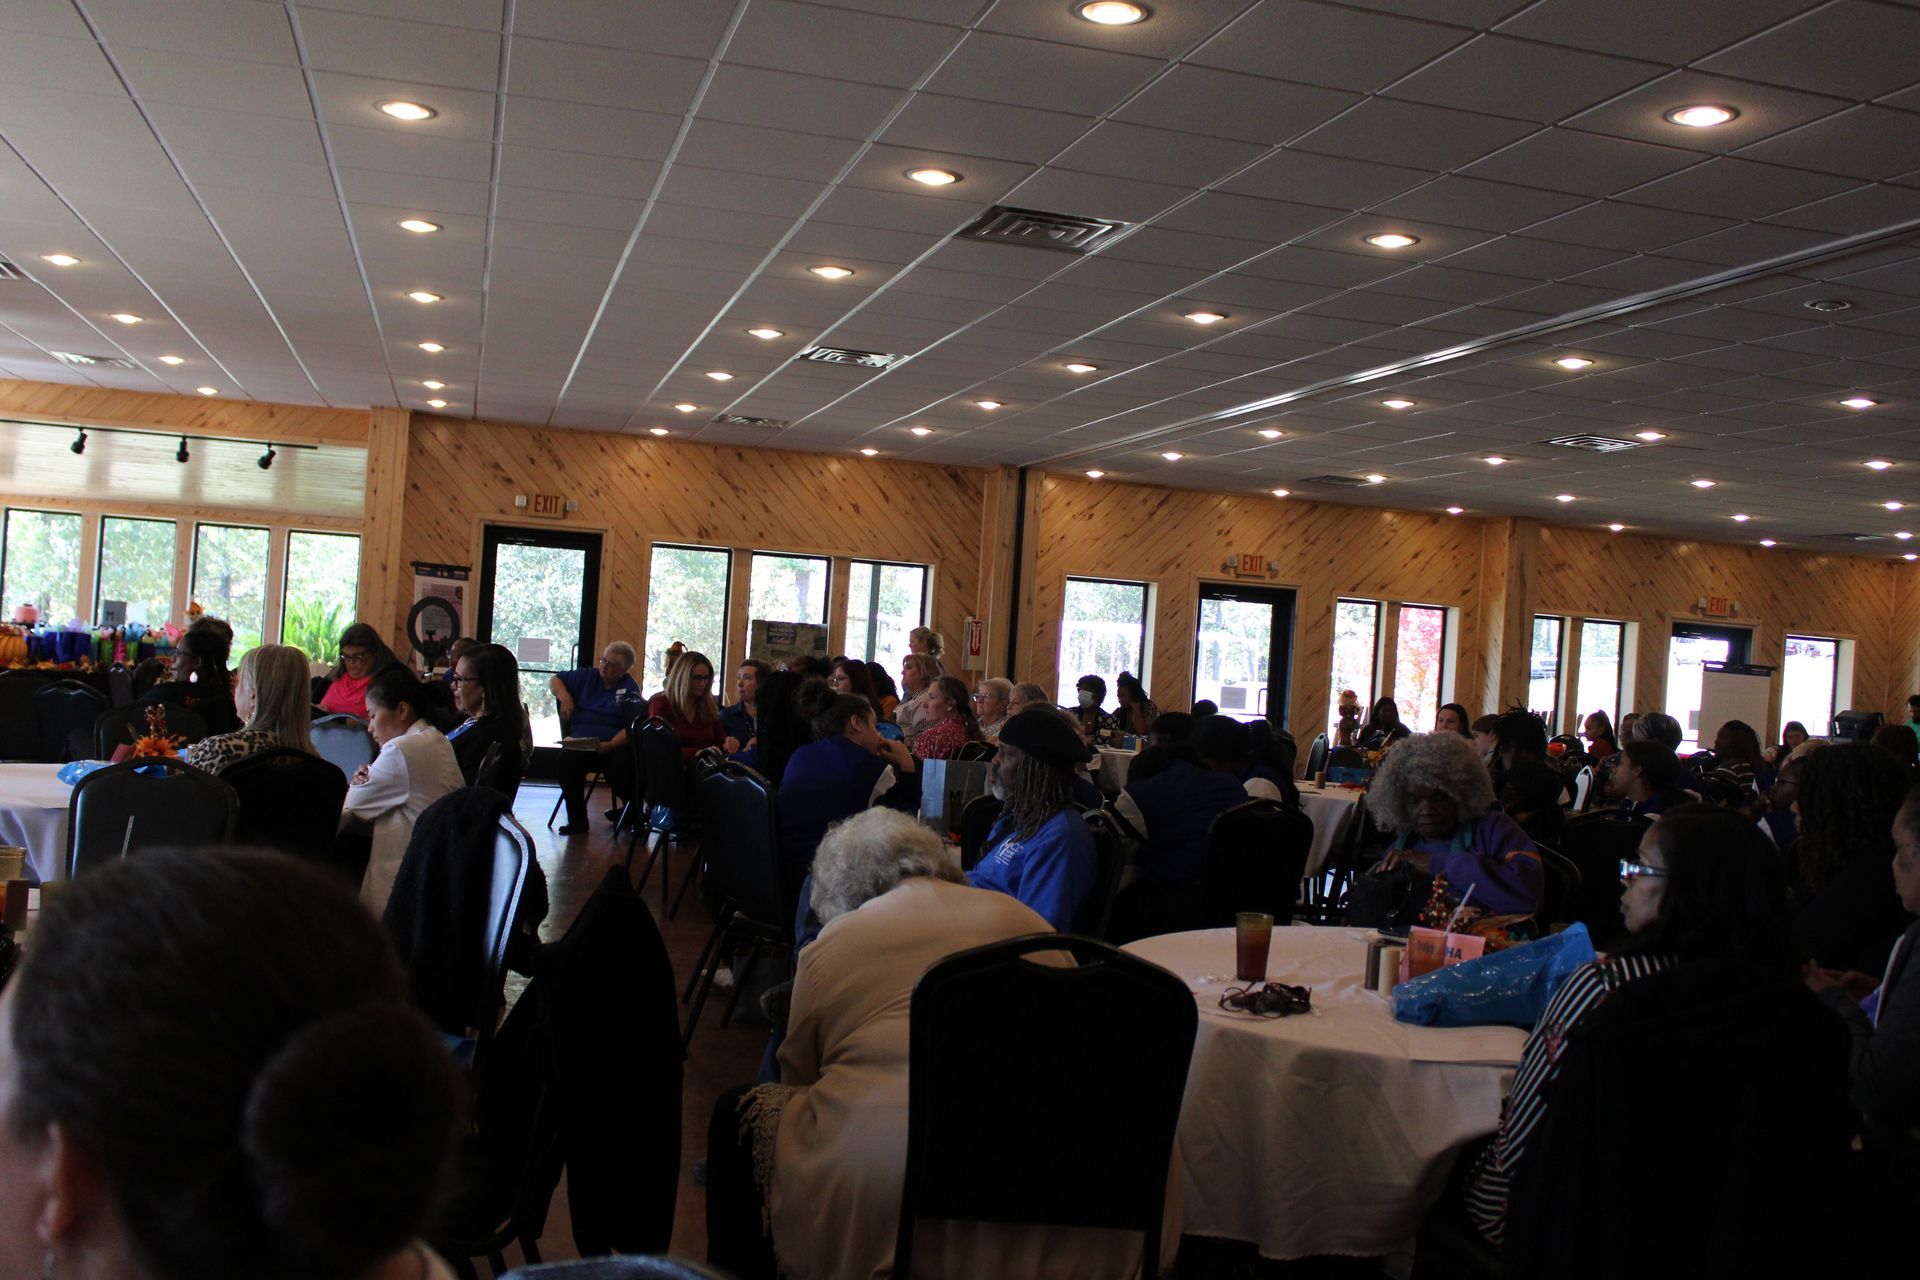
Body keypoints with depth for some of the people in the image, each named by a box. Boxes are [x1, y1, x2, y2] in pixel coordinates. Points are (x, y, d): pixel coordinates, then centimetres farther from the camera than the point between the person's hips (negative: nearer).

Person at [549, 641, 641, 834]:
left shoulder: (629, 689, 5)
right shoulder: (588, 676, 19)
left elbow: (633, 727, -6)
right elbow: (554, 681, 29)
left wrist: (610, 745, -21)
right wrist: (564, 697, 7)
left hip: (615, 745, -3)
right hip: (580, 743, 3)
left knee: (620, 767, -36)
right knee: (565, 764, -31)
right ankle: (577, 819, -12)